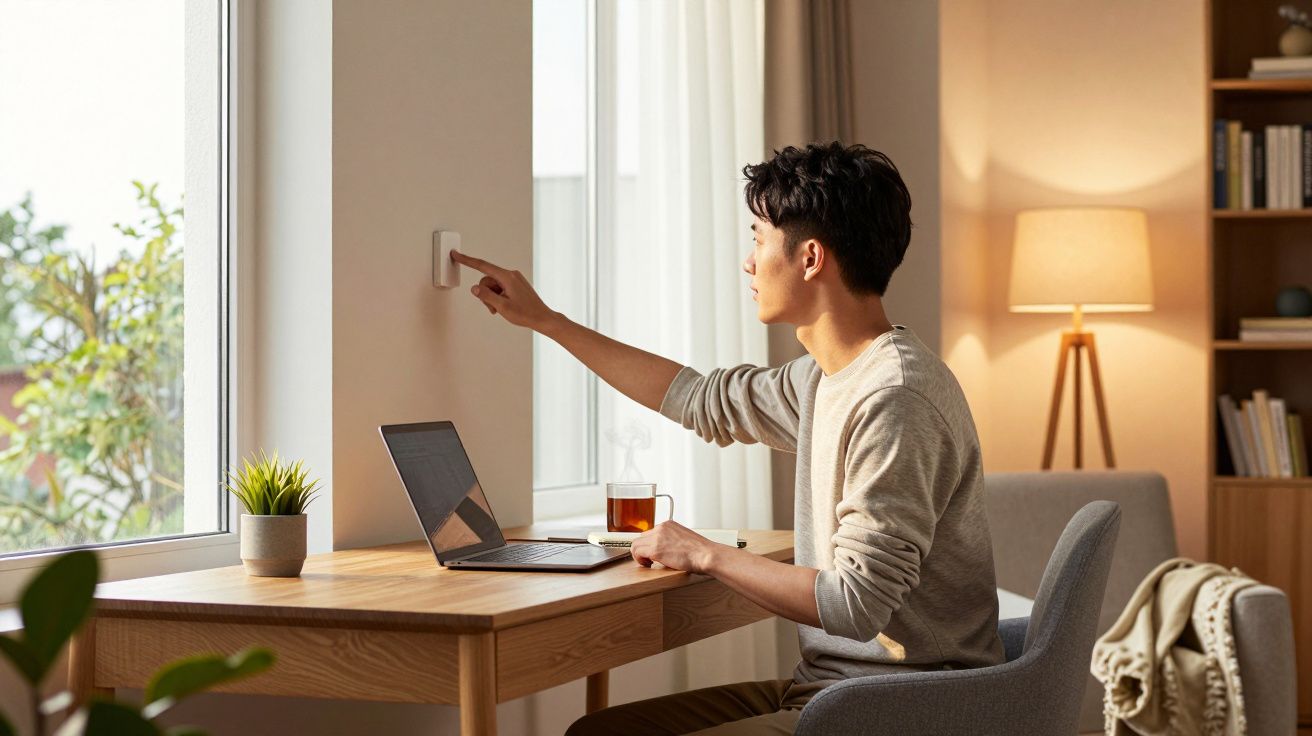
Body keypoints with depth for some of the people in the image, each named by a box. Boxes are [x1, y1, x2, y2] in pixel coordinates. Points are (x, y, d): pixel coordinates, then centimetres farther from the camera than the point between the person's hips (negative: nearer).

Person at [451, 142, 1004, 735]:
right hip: (823, 685, 9)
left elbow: (855, 603, -24)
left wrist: (706, 554, -11)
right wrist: (544, 320, 30)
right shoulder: (827, 377, 10)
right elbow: (703, 399, 26)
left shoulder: (896, 398, -21)